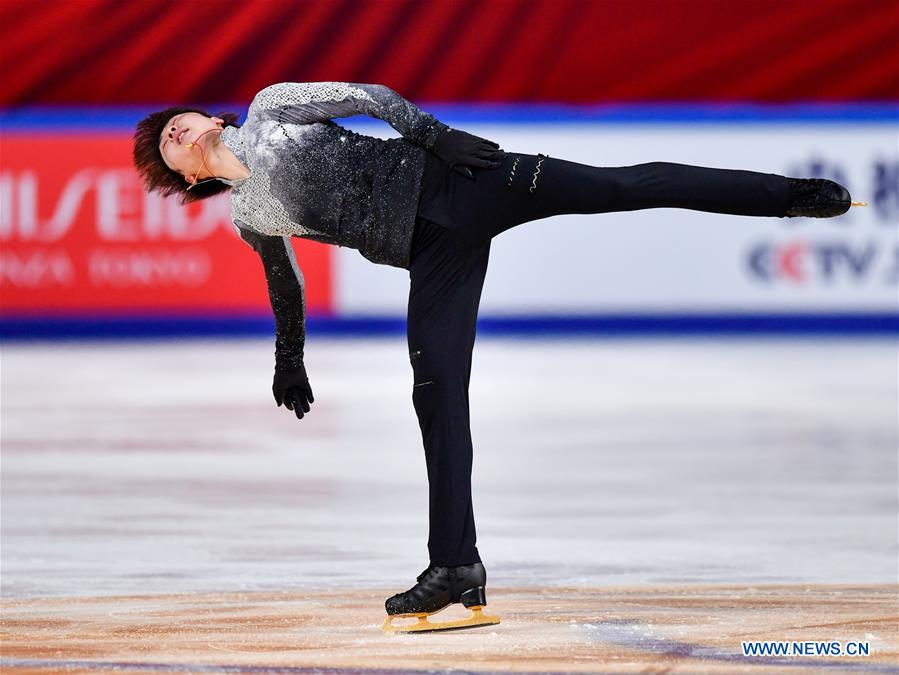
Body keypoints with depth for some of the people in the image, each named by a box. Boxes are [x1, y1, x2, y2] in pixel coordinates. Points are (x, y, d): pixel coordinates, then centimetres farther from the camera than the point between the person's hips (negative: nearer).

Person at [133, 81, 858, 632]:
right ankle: (457, 570, -7)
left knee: (621, 186, -14)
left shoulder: (271, 108, 9)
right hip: (430, 251, 3)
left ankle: (795, 193, -15)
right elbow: (287, 282, 33)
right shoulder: (250, 218, 17)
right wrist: (289, 358, 40)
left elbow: (367, 96, 3)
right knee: (437, 396, -7)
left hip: (448, 178, -3)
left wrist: (435, 134, -11)